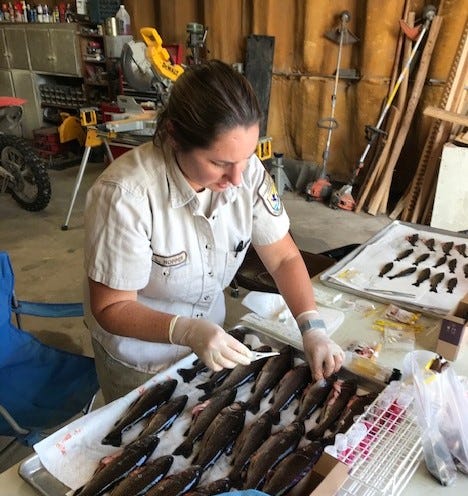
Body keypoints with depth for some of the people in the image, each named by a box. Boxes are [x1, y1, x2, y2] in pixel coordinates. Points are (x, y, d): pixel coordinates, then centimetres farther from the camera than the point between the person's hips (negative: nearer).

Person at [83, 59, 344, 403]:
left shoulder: (248, 171, -19)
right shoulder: (125, 195, -32)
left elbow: (284, 258, -9)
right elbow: (111, 308, -25)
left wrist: (313, 328, -22)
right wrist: (187, 331, -40)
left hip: (211, 337, 5)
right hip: (140, 357, -4)